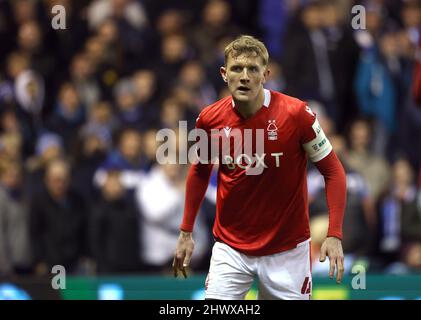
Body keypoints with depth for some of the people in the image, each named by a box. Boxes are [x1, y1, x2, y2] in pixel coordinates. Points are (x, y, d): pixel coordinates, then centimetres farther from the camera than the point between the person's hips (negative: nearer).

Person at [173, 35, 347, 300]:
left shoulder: (296, 114, -15)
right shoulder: (210, 119, -6)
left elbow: (333, 171, -7)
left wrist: (334, 236, -15)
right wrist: (186, 232, 13)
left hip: (286, 248, -2)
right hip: (231, 246, 2)